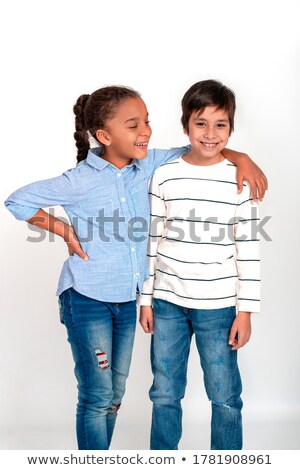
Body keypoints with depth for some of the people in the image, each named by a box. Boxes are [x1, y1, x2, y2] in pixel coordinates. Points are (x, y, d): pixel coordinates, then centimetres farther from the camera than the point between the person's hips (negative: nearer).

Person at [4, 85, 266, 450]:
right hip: (87, 300, -5)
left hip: (127, 299, 6)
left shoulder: (148, 165, -4)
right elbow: (17, 201, -10)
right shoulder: (81, 180, -18)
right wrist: (64, 230, -11)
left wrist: (240, 157, -11)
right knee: (98, 397, 1)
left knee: (114, 394, 17)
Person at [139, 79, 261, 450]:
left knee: (225, 397, 7)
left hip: (218, 305, -1)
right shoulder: (164, 176, 0)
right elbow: (152, 240, 5)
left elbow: (248, 249, -1)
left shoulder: (240, 178, -3)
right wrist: (145, 299, 5)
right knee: (164, 394, 13)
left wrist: (246, 310, -3)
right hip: (167, 300, 2)